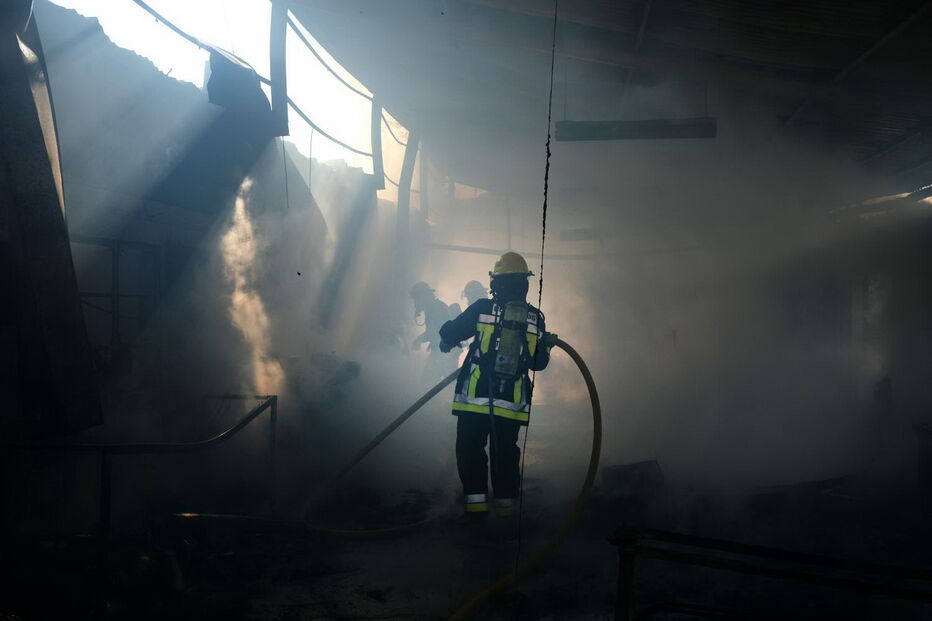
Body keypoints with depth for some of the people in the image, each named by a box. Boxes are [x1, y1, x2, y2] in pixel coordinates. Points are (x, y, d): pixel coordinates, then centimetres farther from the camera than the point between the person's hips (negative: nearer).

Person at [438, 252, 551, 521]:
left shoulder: (483, 308, -5)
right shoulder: (536, 318, 3)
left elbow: (449, 333, 1)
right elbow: (539, 363, 10)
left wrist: (446, 343, 24)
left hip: (475, 398, -2)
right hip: (512, 404, 3)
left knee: (470, 449, 7)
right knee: (505, 453, 13)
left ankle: (476, 502, 2)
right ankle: (505, 503, 15)